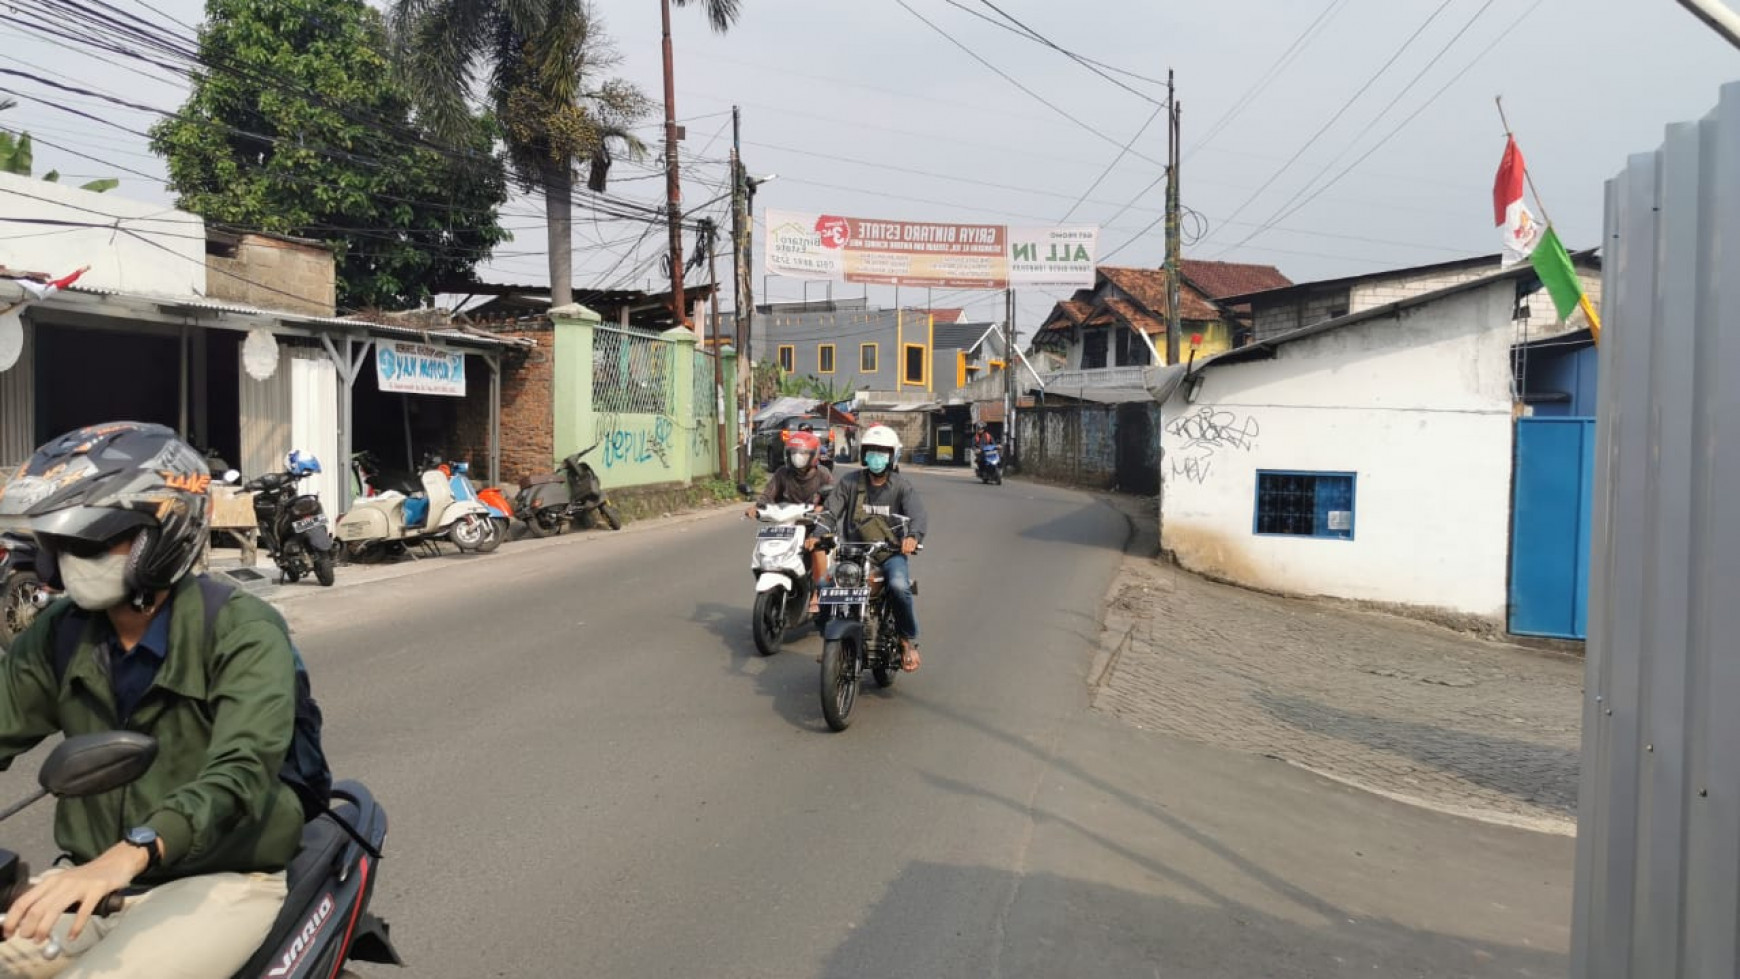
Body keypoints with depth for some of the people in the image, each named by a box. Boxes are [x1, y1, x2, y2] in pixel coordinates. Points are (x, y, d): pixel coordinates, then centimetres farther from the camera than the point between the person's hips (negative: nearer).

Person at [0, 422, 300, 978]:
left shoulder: (242, 631, -15)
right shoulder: (58, 636, 6)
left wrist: (127, 855, -42)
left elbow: (241, 771, -27)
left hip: (221, 881, -5)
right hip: (96, 878, 6)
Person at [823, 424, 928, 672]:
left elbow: (918, 515, -13)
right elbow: (830, 512, 0)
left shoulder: (902, 486, 2)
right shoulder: (849, 481, 9)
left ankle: (909, 640, -9)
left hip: (891, 552, -2)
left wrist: (913, 536, -37)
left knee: (899, 586, -33)